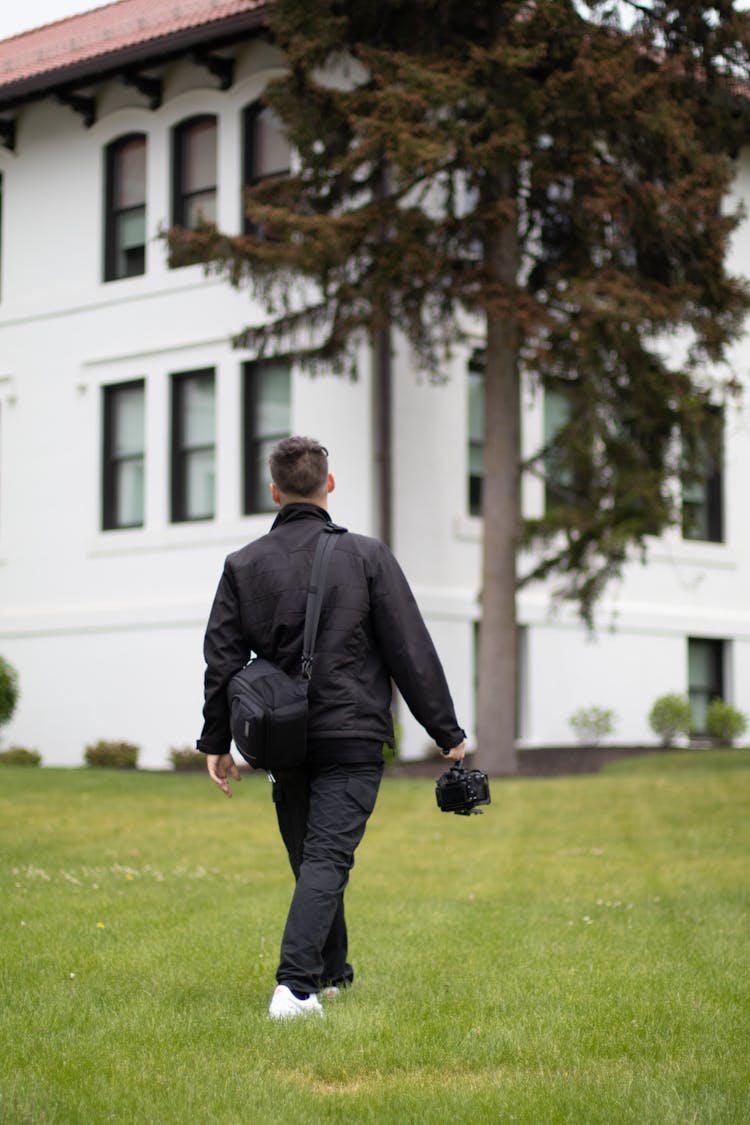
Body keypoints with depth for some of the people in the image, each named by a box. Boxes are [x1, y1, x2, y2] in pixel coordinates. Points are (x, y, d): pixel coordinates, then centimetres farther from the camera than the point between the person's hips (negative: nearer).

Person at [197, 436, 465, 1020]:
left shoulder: (243, 565, 3)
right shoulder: (366, 556, -3)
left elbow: (223, 659, 5)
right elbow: (411, 651, -3)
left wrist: (217, 741, 15)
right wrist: (447, 731, 2)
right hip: (352, 736, -3)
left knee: (311, 860, 17)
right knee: (328, 859, -8)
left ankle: (331, 972, 30)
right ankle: (295, 985, -21)